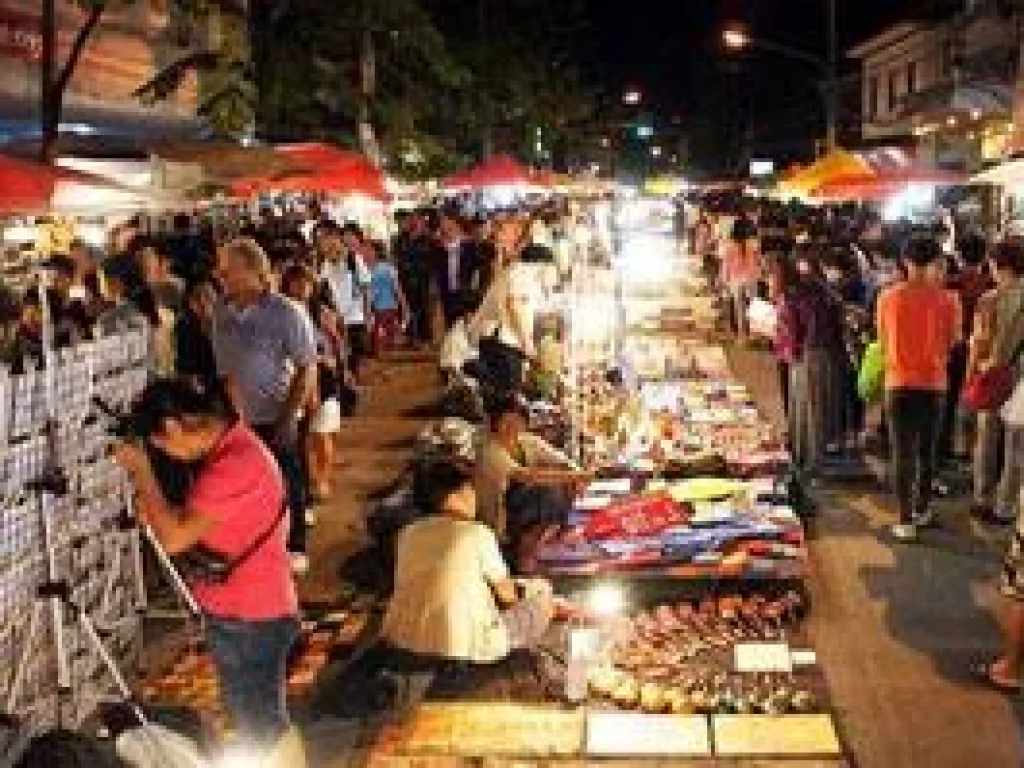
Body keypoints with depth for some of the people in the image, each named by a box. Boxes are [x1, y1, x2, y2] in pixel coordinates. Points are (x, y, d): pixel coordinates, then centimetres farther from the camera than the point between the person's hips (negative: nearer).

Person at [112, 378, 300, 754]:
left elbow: (175, 538, -27)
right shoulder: (230, 444, 5)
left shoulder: (234, 464, -27)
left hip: (249, 620, -10)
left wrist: (141, 473, -20)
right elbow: (194, 525, 17)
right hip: (242, 612, 10)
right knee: (256, 719, 23)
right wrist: (153, 510, 2)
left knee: (260, 728, 6)